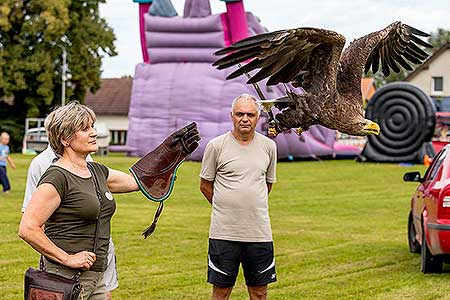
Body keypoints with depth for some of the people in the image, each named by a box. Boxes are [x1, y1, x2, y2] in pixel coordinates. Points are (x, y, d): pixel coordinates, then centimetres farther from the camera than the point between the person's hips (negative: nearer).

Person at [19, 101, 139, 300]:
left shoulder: (98, 172, 13)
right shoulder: (57, 177, -13)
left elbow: (137, 181, 26)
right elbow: (27, 229, -20)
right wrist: (68, 259, -18)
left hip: (96, 278, 8)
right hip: (66, 277, -8)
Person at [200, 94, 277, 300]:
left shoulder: (268, 146, 7)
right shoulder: (216, 146, -3)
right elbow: (205, 185, 7)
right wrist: (226, 207, 10)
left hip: (259, 231, 3)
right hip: (224, 231, -2)